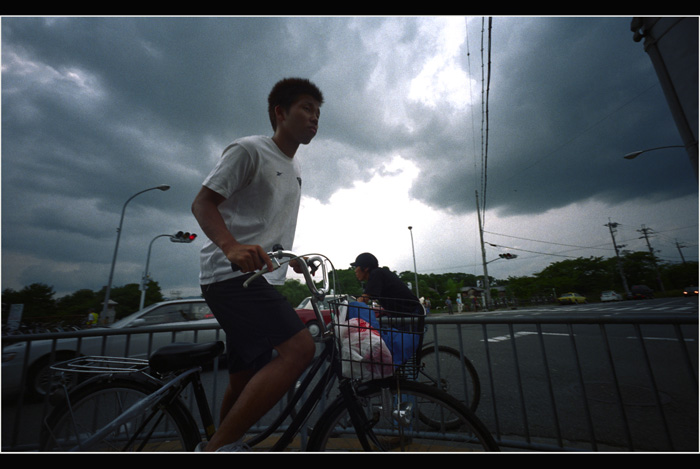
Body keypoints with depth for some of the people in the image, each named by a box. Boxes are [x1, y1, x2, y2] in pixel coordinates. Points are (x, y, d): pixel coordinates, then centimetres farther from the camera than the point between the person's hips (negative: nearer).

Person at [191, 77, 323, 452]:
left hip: (261, 280, 9)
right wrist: (231, 246, -28)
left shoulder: (294, 171, 22)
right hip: (231, 275, -8)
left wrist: (294, 259, 20)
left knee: (246, 383, 13)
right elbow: (202, 202, -10)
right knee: (299, 348, -24)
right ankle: (217, 447, -8)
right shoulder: (249, 150, -3)